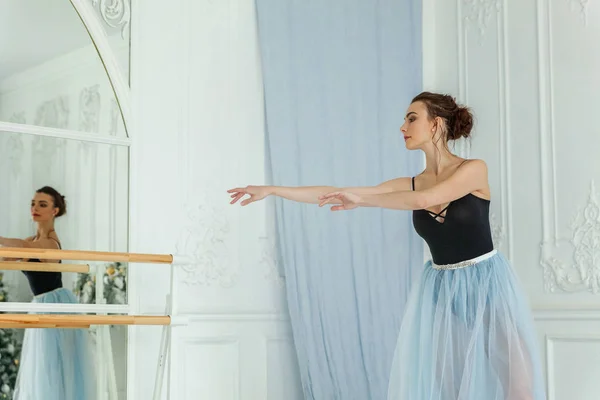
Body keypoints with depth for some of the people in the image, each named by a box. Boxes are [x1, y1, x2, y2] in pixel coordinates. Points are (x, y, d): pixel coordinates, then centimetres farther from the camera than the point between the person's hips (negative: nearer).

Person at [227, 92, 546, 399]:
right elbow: (335, 194, 2)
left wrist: (361, 199, -17)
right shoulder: (411, 184, 4)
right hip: (441, 289, 4)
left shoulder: (474, 169, -9)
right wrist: (272, 190, 0)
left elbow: (424, 200, -25)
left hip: (486, 284, -4)